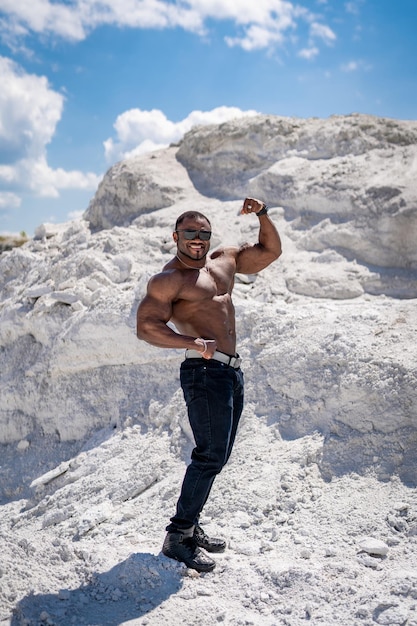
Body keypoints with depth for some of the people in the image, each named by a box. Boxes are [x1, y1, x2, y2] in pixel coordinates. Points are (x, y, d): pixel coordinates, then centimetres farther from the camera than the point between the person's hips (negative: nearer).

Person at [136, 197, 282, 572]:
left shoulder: (224, 262, 17)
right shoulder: (168, 279, -5)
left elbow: (270, 251, 25)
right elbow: (146, 327, -16)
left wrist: (262, 215, 9)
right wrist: (193, 342, -27)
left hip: (232, 371, 8)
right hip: (205, 372, -8)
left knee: (217, 456, 13)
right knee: (210, 455, -10)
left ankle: (191, 526, 24)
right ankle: (178, 537, 1)